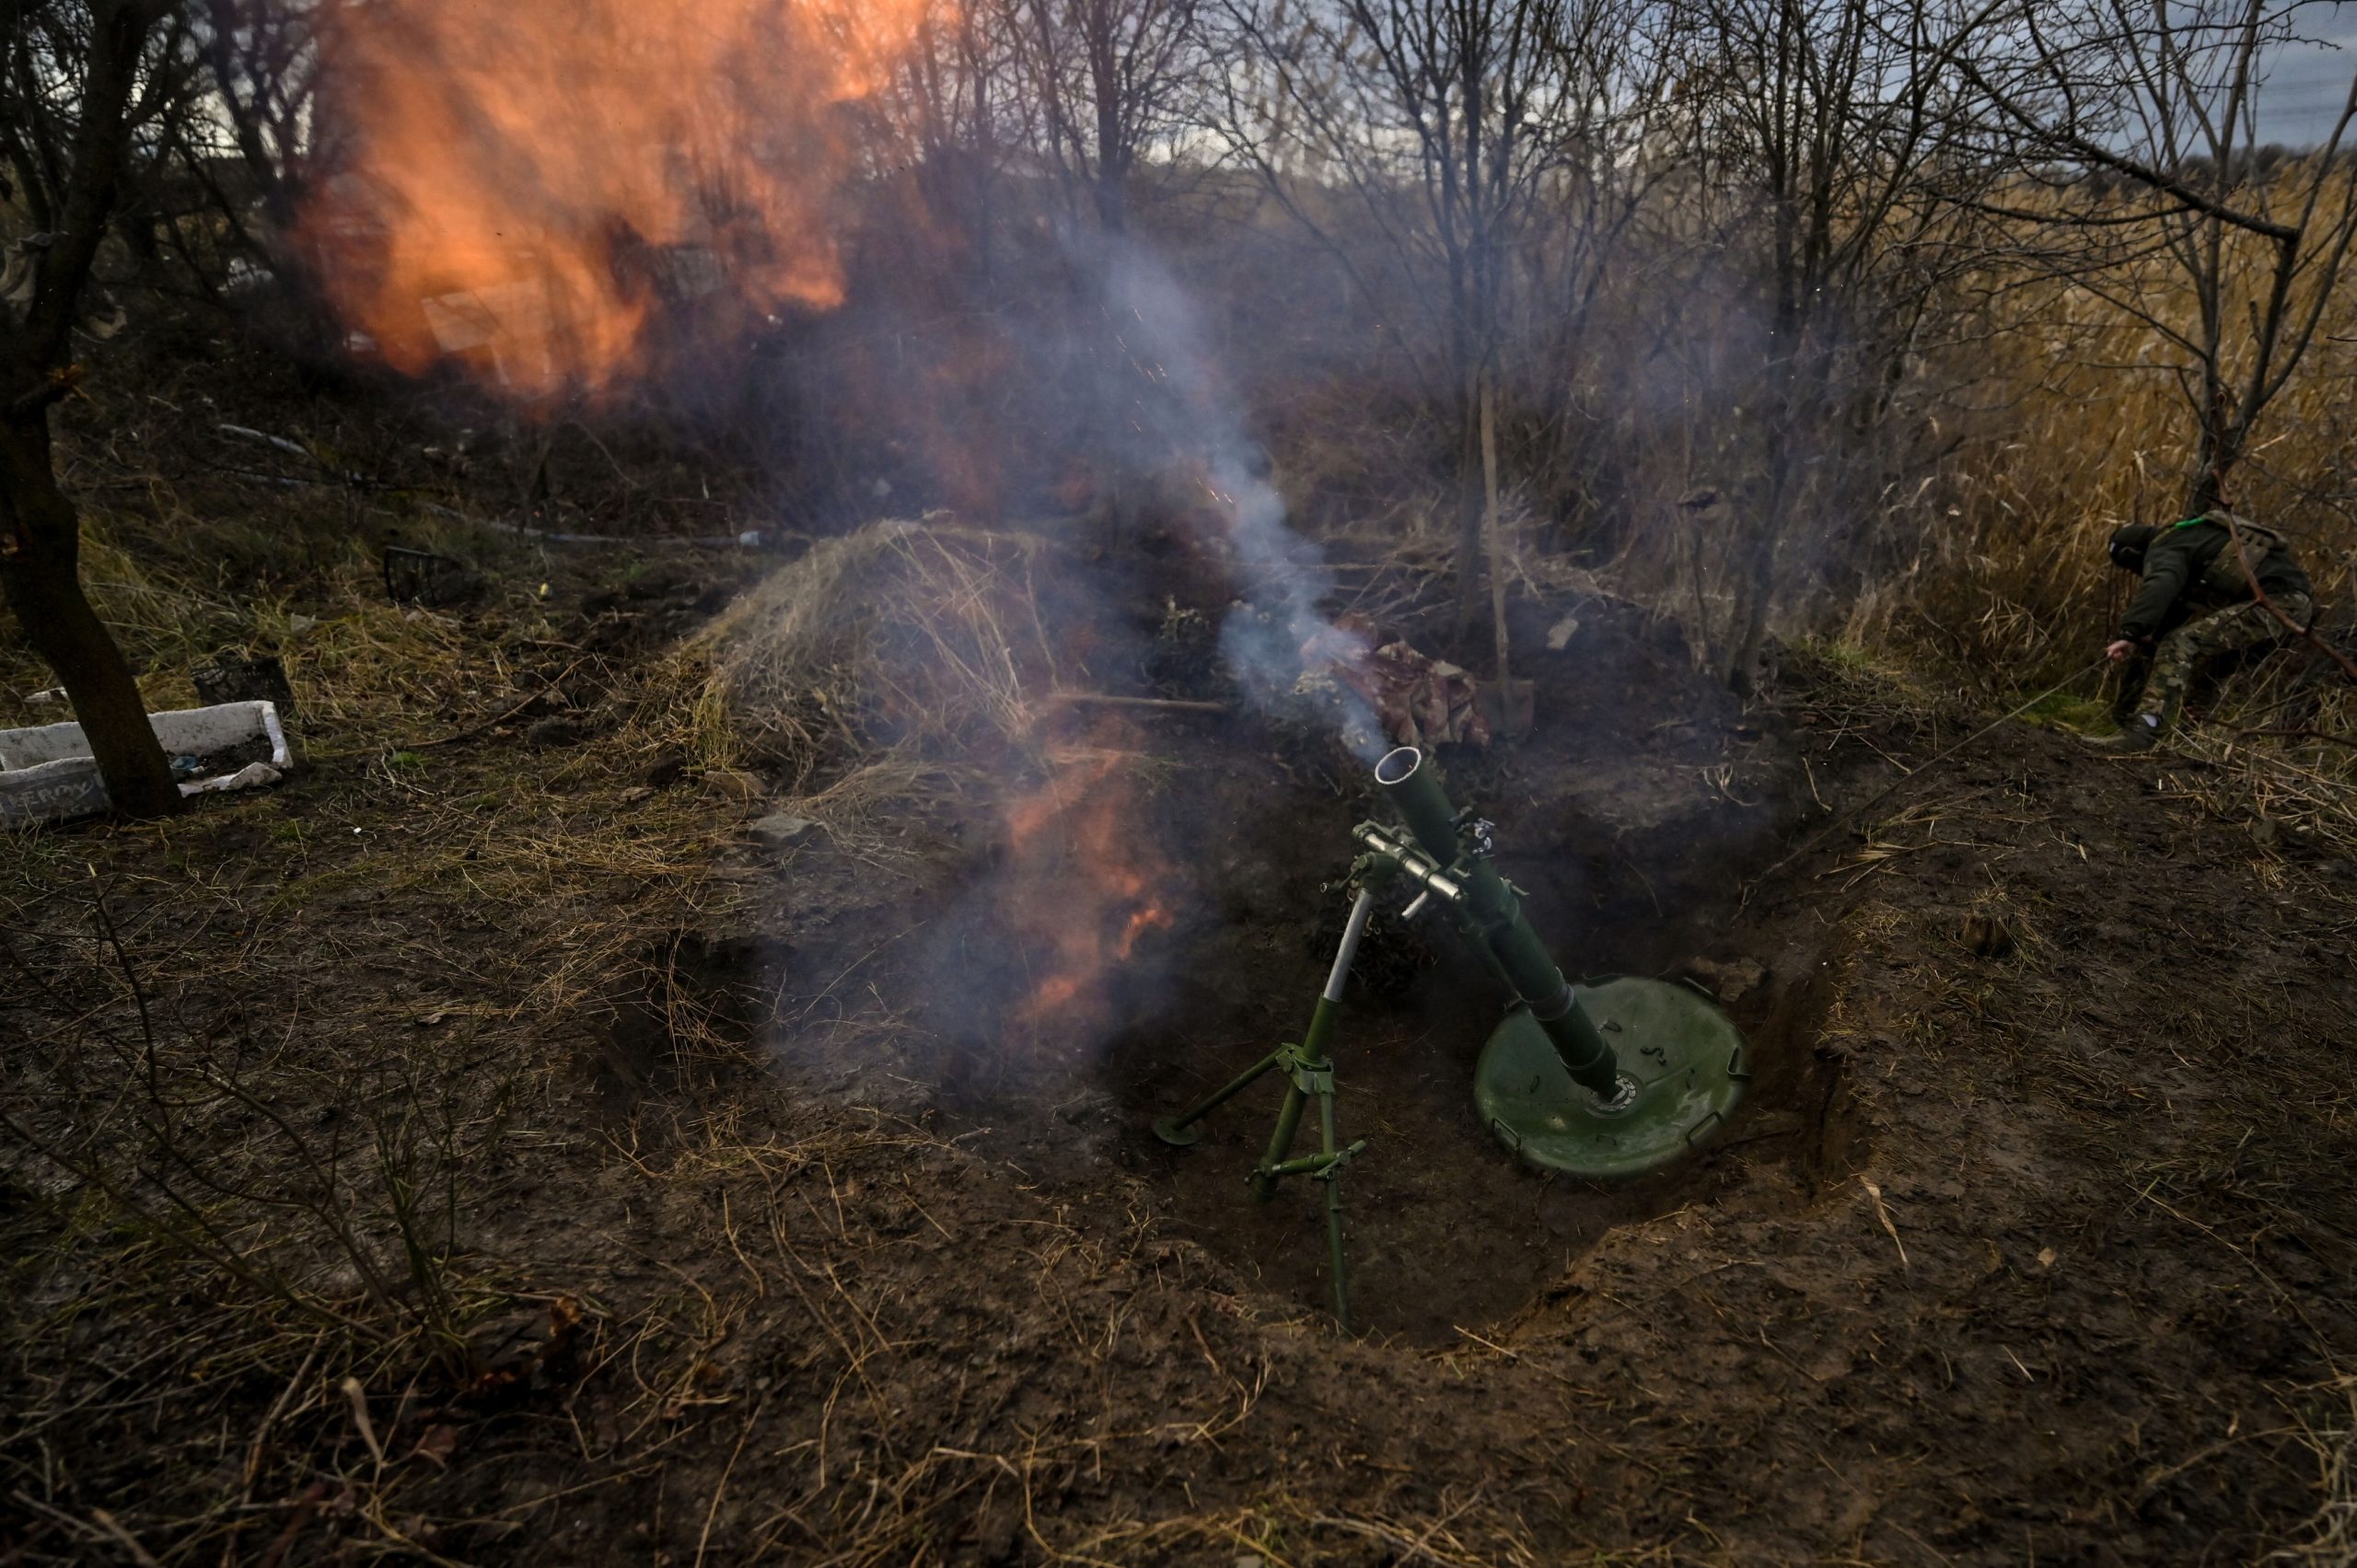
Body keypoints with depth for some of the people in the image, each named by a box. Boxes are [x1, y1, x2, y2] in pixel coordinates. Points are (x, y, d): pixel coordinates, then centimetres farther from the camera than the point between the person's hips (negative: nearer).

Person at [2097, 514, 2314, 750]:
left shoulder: (2163, 550, -1)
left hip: (2275, 603, -10)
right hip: (2296, 598, 10)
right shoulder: (2192, 535, 31)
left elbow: (2161, 586, -26)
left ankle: (2143, 730, -35)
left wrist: (2131, 633, -33)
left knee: (2181, 645, -20)